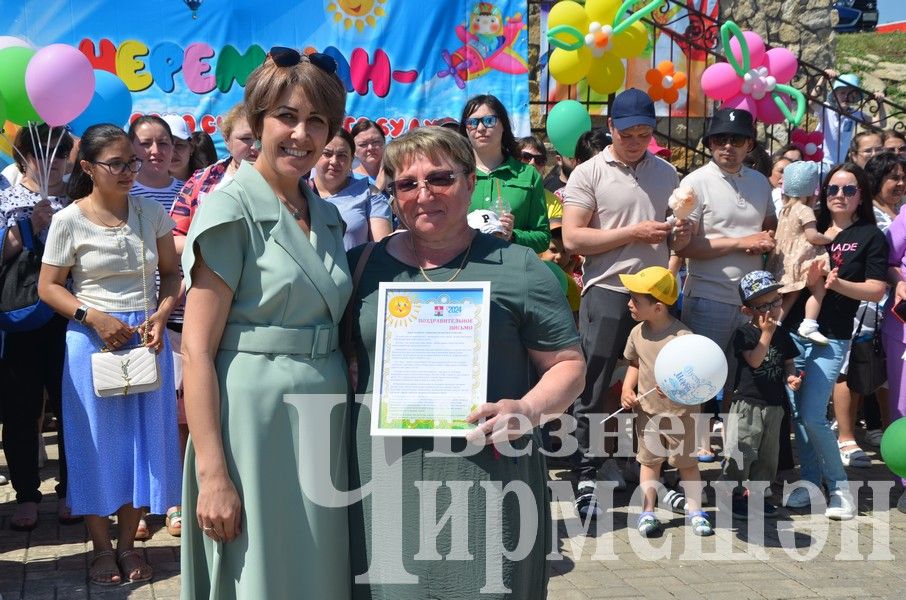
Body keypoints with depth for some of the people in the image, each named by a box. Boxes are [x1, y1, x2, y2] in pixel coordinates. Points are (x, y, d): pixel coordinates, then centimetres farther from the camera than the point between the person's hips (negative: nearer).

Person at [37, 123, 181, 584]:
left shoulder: (151, 212, 3)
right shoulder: (69, 220, -5)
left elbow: (171, 272, 8)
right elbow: (48, 286, -2)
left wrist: (160, 315, -10)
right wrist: (94, 318, -16)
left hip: (147, 338, 3)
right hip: (93, 339, -3)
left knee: (143, 437, 6)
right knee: (97, 439, 4)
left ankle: (127, 544, 20)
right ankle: (102, 548, 18)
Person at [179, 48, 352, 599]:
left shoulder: (327, 215, 10)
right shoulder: (231, 208, -10)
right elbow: (197, 350, -15)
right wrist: (213, 475, -20)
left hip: (326, 418, 7)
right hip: (255, 417, -6)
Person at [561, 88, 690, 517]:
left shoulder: (666, 173, 13)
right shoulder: (589, 173, -2)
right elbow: (572, 238, -12)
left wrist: (679, 237, -2)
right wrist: (633, 233, -15)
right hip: (607, 292, -4)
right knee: (594, 391, -2)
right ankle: (587, 477, 4)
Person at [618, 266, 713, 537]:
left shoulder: (683, 336, -19)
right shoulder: (637, 334, -1)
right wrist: (627, 389, -1)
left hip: (679, 411, -4)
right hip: (647, 410, 4)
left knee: (686, 462, 8)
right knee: (649, 460, 12)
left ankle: (695, 511, 18)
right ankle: (648, 512, 18)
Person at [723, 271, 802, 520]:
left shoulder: (782, 334, 8)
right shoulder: (744, 333, -10)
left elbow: (788, 362, 14)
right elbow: (754, 361, -21)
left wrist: (791, 376, -7)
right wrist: (766, 333, -23)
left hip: (774, 404, 6)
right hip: (747, 403, -6)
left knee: (768, 454, 13)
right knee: (741, 452, -5)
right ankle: (733, 495, 6)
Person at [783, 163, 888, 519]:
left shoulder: (871, 237, 1)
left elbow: (877, 290, -6)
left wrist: (838, 283, -20)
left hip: (831, 338, -4)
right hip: (794, 330, 4)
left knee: (813, 414, -11)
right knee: (797, 412, 5)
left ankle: (838, 486, 6)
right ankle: (810, 479, 19)